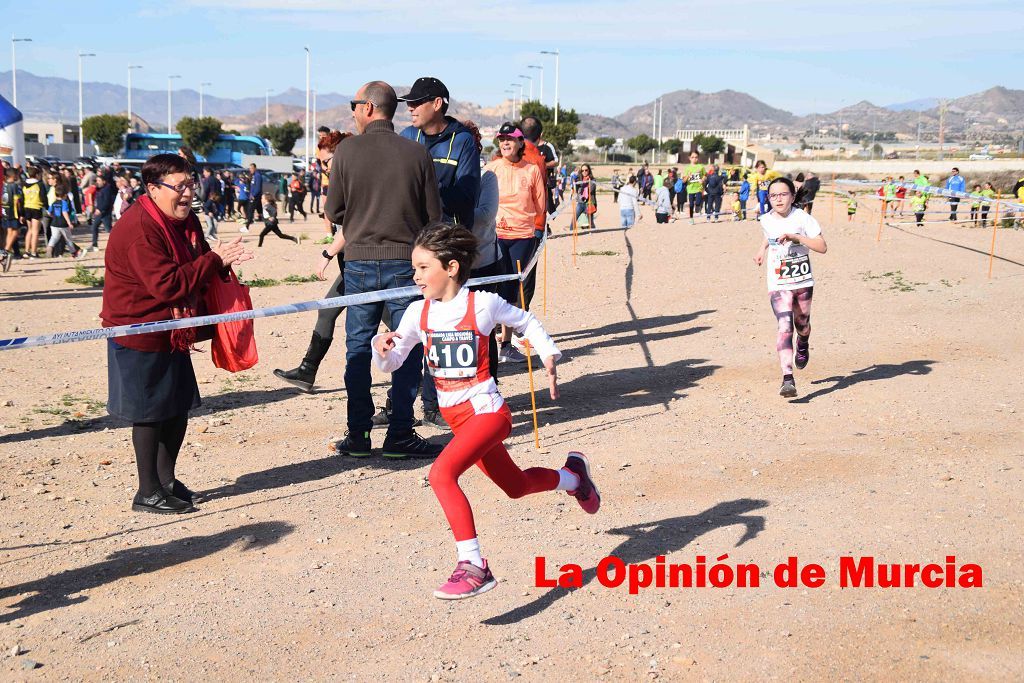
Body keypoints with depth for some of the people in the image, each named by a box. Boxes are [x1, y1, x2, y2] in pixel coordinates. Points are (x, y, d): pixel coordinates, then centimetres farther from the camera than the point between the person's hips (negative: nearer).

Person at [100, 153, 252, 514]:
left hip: (173, 333, 9)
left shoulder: (185, 221, 8)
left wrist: (222, 260, -8)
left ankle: (166, 478, 31)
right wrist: (213, 261, -24)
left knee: (180, 407, 14)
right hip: (139, 333, -9)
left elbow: (198, 272, 15)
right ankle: (148, 492, 11)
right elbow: (167, 284, -28)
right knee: (150, 413, -1)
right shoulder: (138, 229, -22)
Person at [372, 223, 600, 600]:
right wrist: (381, 347, -18)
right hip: (455, 416, 7)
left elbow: (527, 322, 8)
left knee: (441, 473, -28)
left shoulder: (482, 304, -10)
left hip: (485, 409, -6)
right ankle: (573, 475, 52)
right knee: (515, 485, 22)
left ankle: (472, 565, -24)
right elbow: (392, 363, 4)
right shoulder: (418, 313, 1)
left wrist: (549, 355, 1)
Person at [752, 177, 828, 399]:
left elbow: (822, 247, -20)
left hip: (803, 281, 0)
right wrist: (762, 249, 14)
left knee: (802, 324, 18)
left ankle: (803, 346, 57)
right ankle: (787, 379, -25)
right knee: (784, 327, -16)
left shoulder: (802, 218, -12)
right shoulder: (766, 220, -1)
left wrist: (796, 237, -28)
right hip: (778, 284, 0)